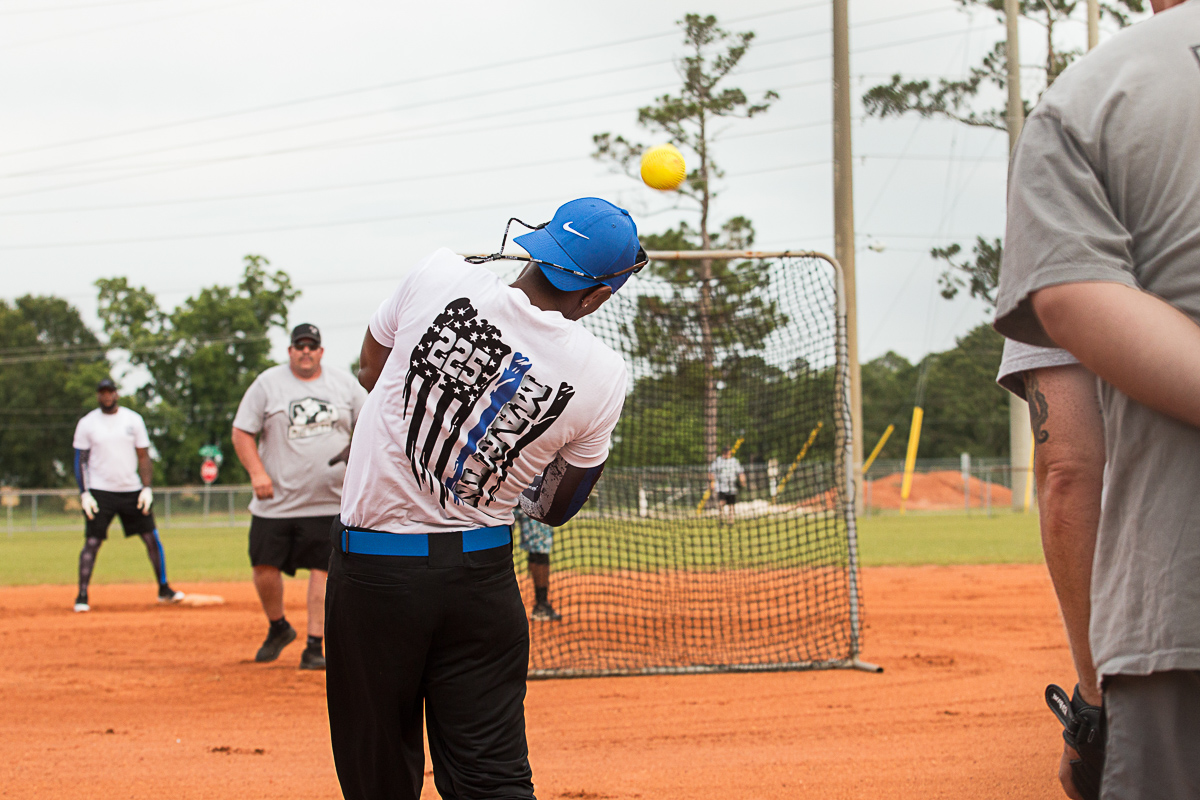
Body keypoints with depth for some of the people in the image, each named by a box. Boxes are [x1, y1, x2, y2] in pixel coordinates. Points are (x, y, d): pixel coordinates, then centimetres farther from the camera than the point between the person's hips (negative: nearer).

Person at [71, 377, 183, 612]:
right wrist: (84, 494, -9)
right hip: (100, 493, -2)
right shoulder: (87, 423, 1)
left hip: (132, 491, 2)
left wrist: (147, 489, -4)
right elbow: (81, 461, 1)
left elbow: (144, 457, 6)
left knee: (152, 539, 0)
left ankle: (164, 589, 12)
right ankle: (82, 596, -3)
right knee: (92, 543, -8)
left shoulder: (133, 419, 4)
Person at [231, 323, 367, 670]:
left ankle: (314, 647, -2)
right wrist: (256, 472, -12)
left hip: (327, 499, 0)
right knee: (265, 567, -1)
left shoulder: (345, 383, 8)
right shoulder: (268, 383, 2)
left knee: (322, 568, -6)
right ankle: (278, 628, 25)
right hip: (275, 499, 0)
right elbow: (242, 432, 1)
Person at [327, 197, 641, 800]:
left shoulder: (437, 275, -10)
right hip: (483, 573, 0)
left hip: (372, 566, 0)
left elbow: (371, 372, 11)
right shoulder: (601, 377, -9)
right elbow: (556, 508, 6)